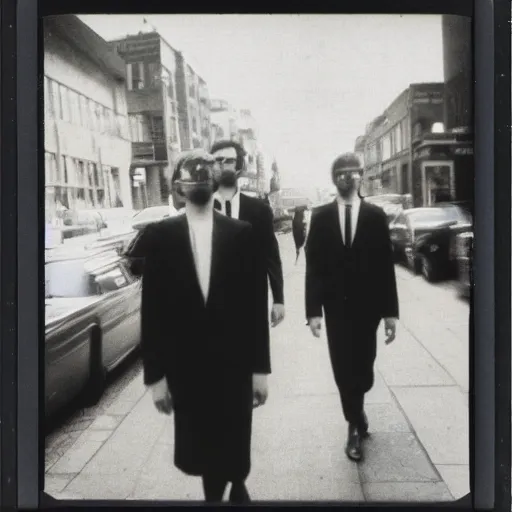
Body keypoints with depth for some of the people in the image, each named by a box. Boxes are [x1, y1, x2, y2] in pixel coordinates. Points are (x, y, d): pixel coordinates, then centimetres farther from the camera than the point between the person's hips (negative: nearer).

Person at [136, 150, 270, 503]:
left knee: (235, 444, 14)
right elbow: (152, 307, -2)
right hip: (185, 367, 0)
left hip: (234, 363, 0)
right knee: (202, 447, 15)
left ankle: (236, 488, 46)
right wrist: (155, 373, -3)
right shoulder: (159, 235, -2)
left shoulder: (241, 232, -2)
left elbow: (254, 303, -2)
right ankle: (216, 493, 44)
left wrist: (260, 367, -3)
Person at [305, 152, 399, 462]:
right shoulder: (321, 217, 0)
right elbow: (313, 266, -2)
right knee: (343, 370, 5)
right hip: (336, 305, 0)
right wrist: (313, 309, -8)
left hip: (367, 305, 0)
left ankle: (355, 425, 38)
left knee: (362, 367, 9)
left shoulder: (375, 216, 0)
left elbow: (386, 265, -1)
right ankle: (357, 423, 25)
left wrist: (391, 311, -5)